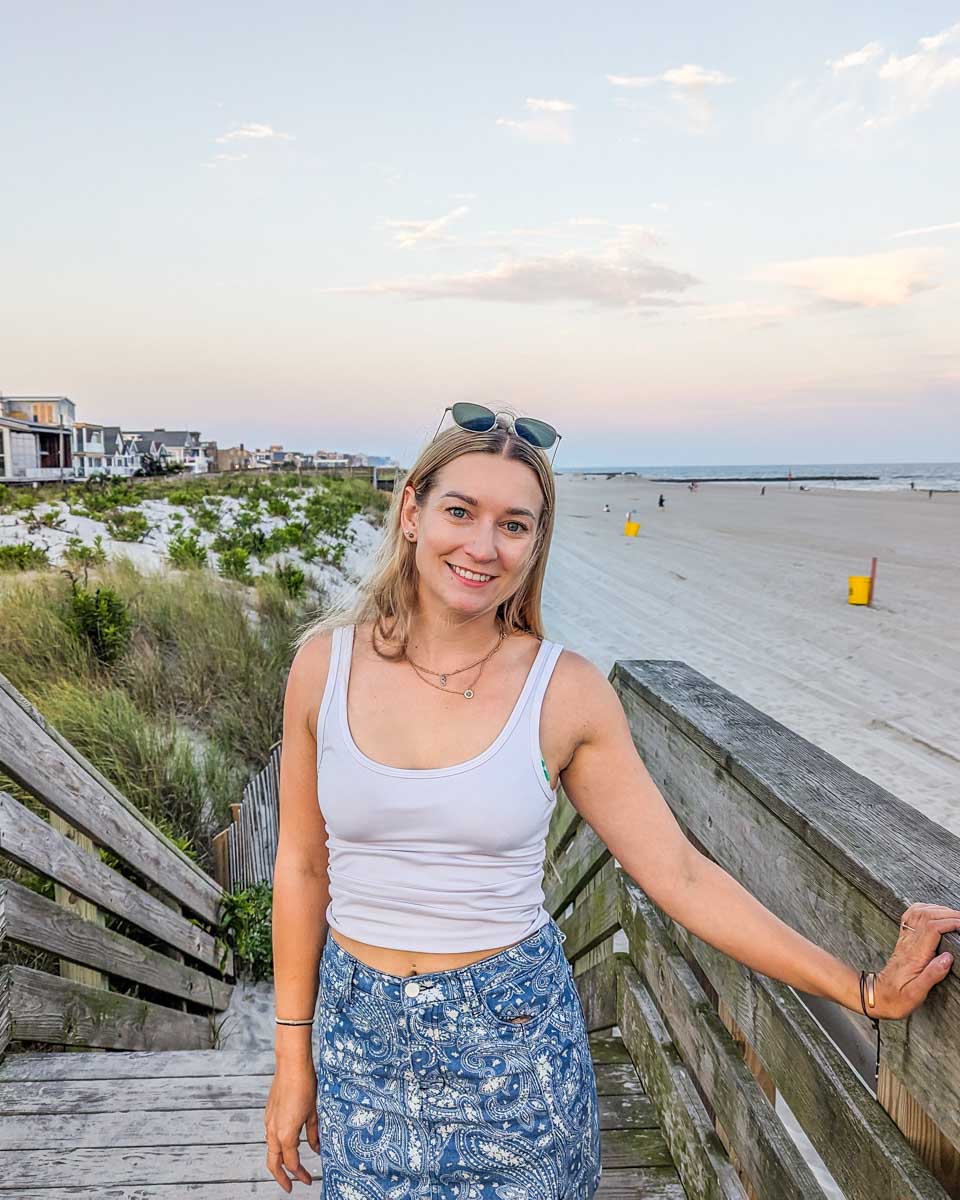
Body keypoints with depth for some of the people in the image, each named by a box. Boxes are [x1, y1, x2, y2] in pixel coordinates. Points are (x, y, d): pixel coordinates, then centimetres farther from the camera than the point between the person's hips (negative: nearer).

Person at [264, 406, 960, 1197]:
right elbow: (302, 867, -2)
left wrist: (864, 991, -11)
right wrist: (292, 1057, 3)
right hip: (361, 1030, 2)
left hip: (514, 1040, -1)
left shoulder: (568, 692, -14)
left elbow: (678, 874, -9)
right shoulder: (325, 663, -10)